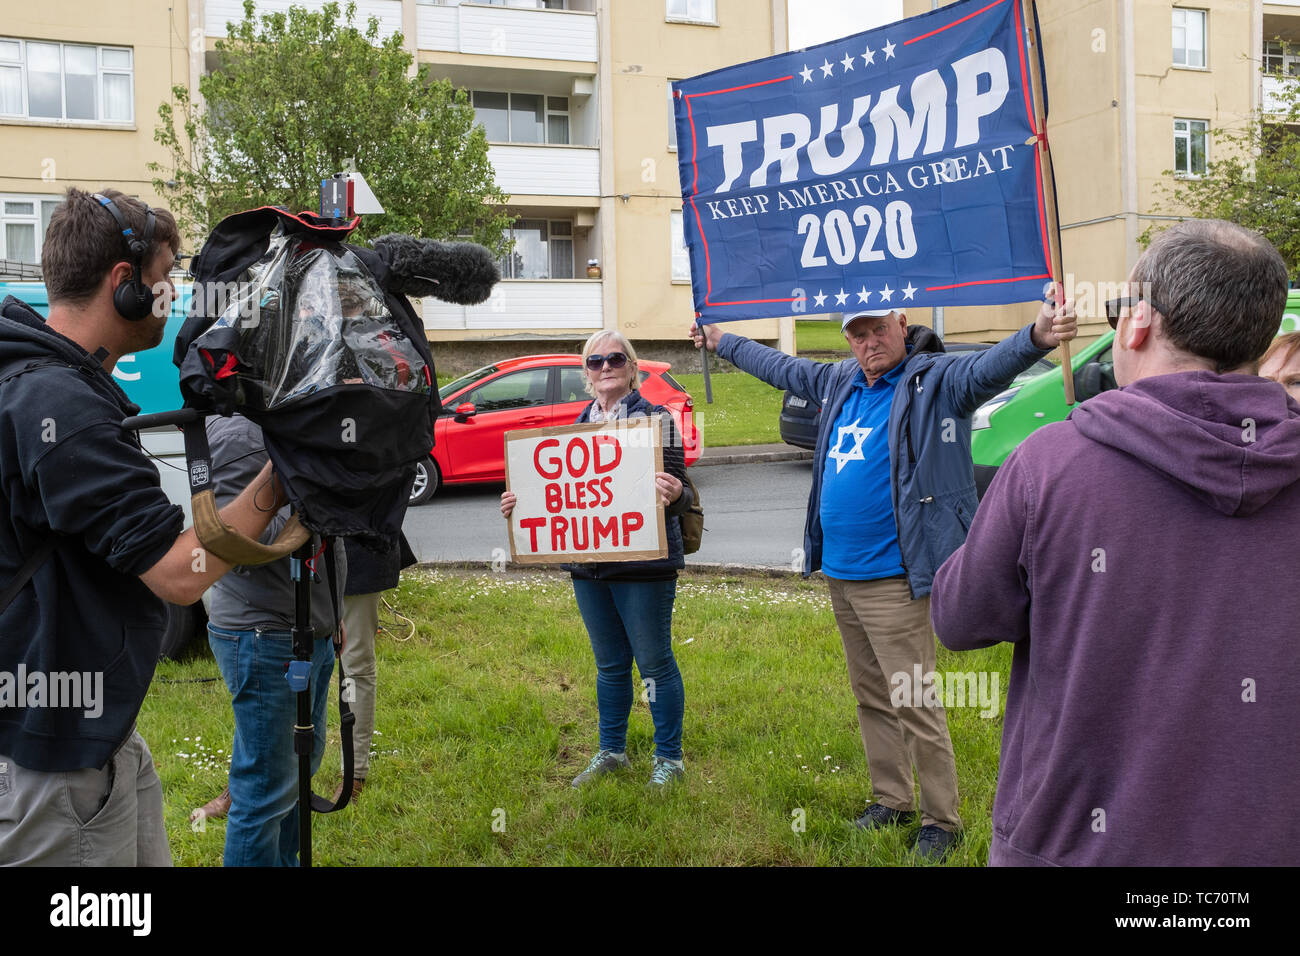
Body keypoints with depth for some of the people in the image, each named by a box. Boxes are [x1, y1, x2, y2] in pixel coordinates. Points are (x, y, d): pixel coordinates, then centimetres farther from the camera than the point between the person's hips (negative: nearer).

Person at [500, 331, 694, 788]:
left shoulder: (655, 418, -6)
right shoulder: (579, 425, 11)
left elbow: (678, 492, -11)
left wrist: (673, 495, -34)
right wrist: (522, 504, 2)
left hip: (642, 564, -5)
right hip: (589, 564, 6)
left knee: (654, 661, 3)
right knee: (610, 664, 17)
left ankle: (669, 757, 18)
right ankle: (611, 751, 31)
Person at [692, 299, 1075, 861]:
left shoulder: (932, 379, -10)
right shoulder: (839, 382, 12)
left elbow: (987, 368, -30)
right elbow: (779, 367, 28)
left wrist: (1035, 337, -50)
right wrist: (722, 342, 38)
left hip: (891, 578, -8)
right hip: (839, 573, 8)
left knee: (914, 705, -4)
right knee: (870, 697, 19)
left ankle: (941, 820, 11)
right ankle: (891, 800, 33)